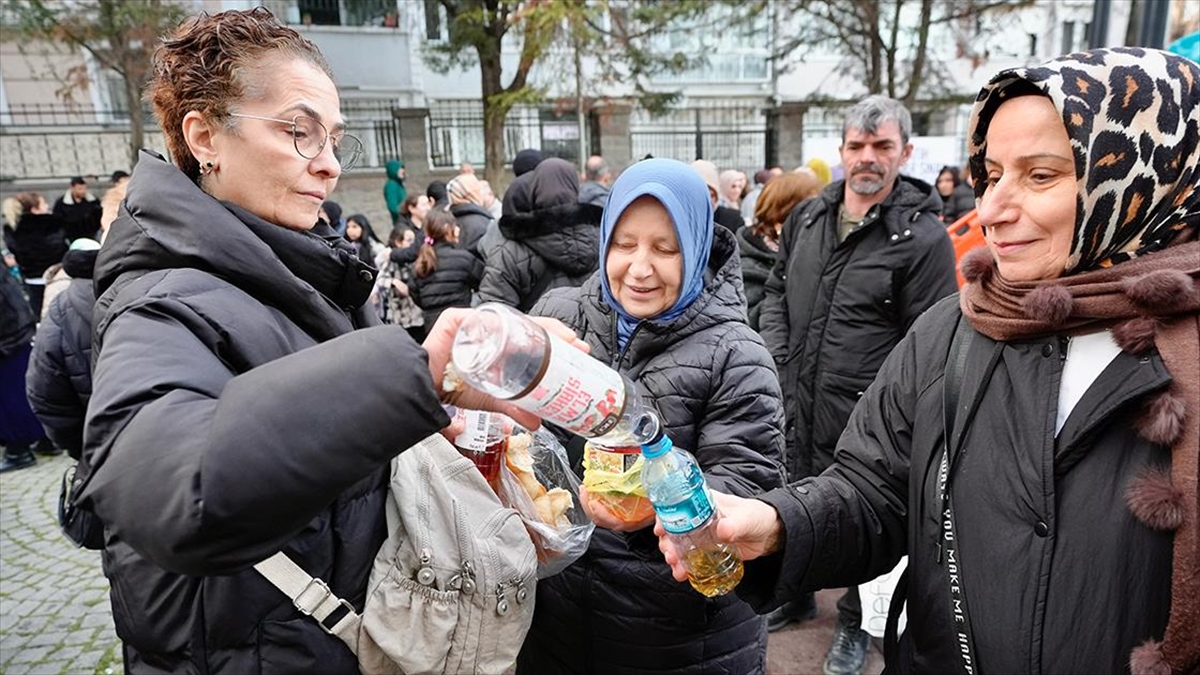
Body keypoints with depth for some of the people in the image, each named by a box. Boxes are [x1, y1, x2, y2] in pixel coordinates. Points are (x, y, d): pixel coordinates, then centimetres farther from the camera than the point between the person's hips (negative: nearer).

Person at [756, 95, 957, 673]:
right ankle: (796, 595, 47)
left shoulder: (924, 237, -12)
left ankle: (855, 624, 38)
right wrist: (774, 351, 4)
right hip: (796, 404, 5)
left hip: (864, 420, -5)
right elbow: (778, 288, 16)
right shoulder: (807, 216, 6)